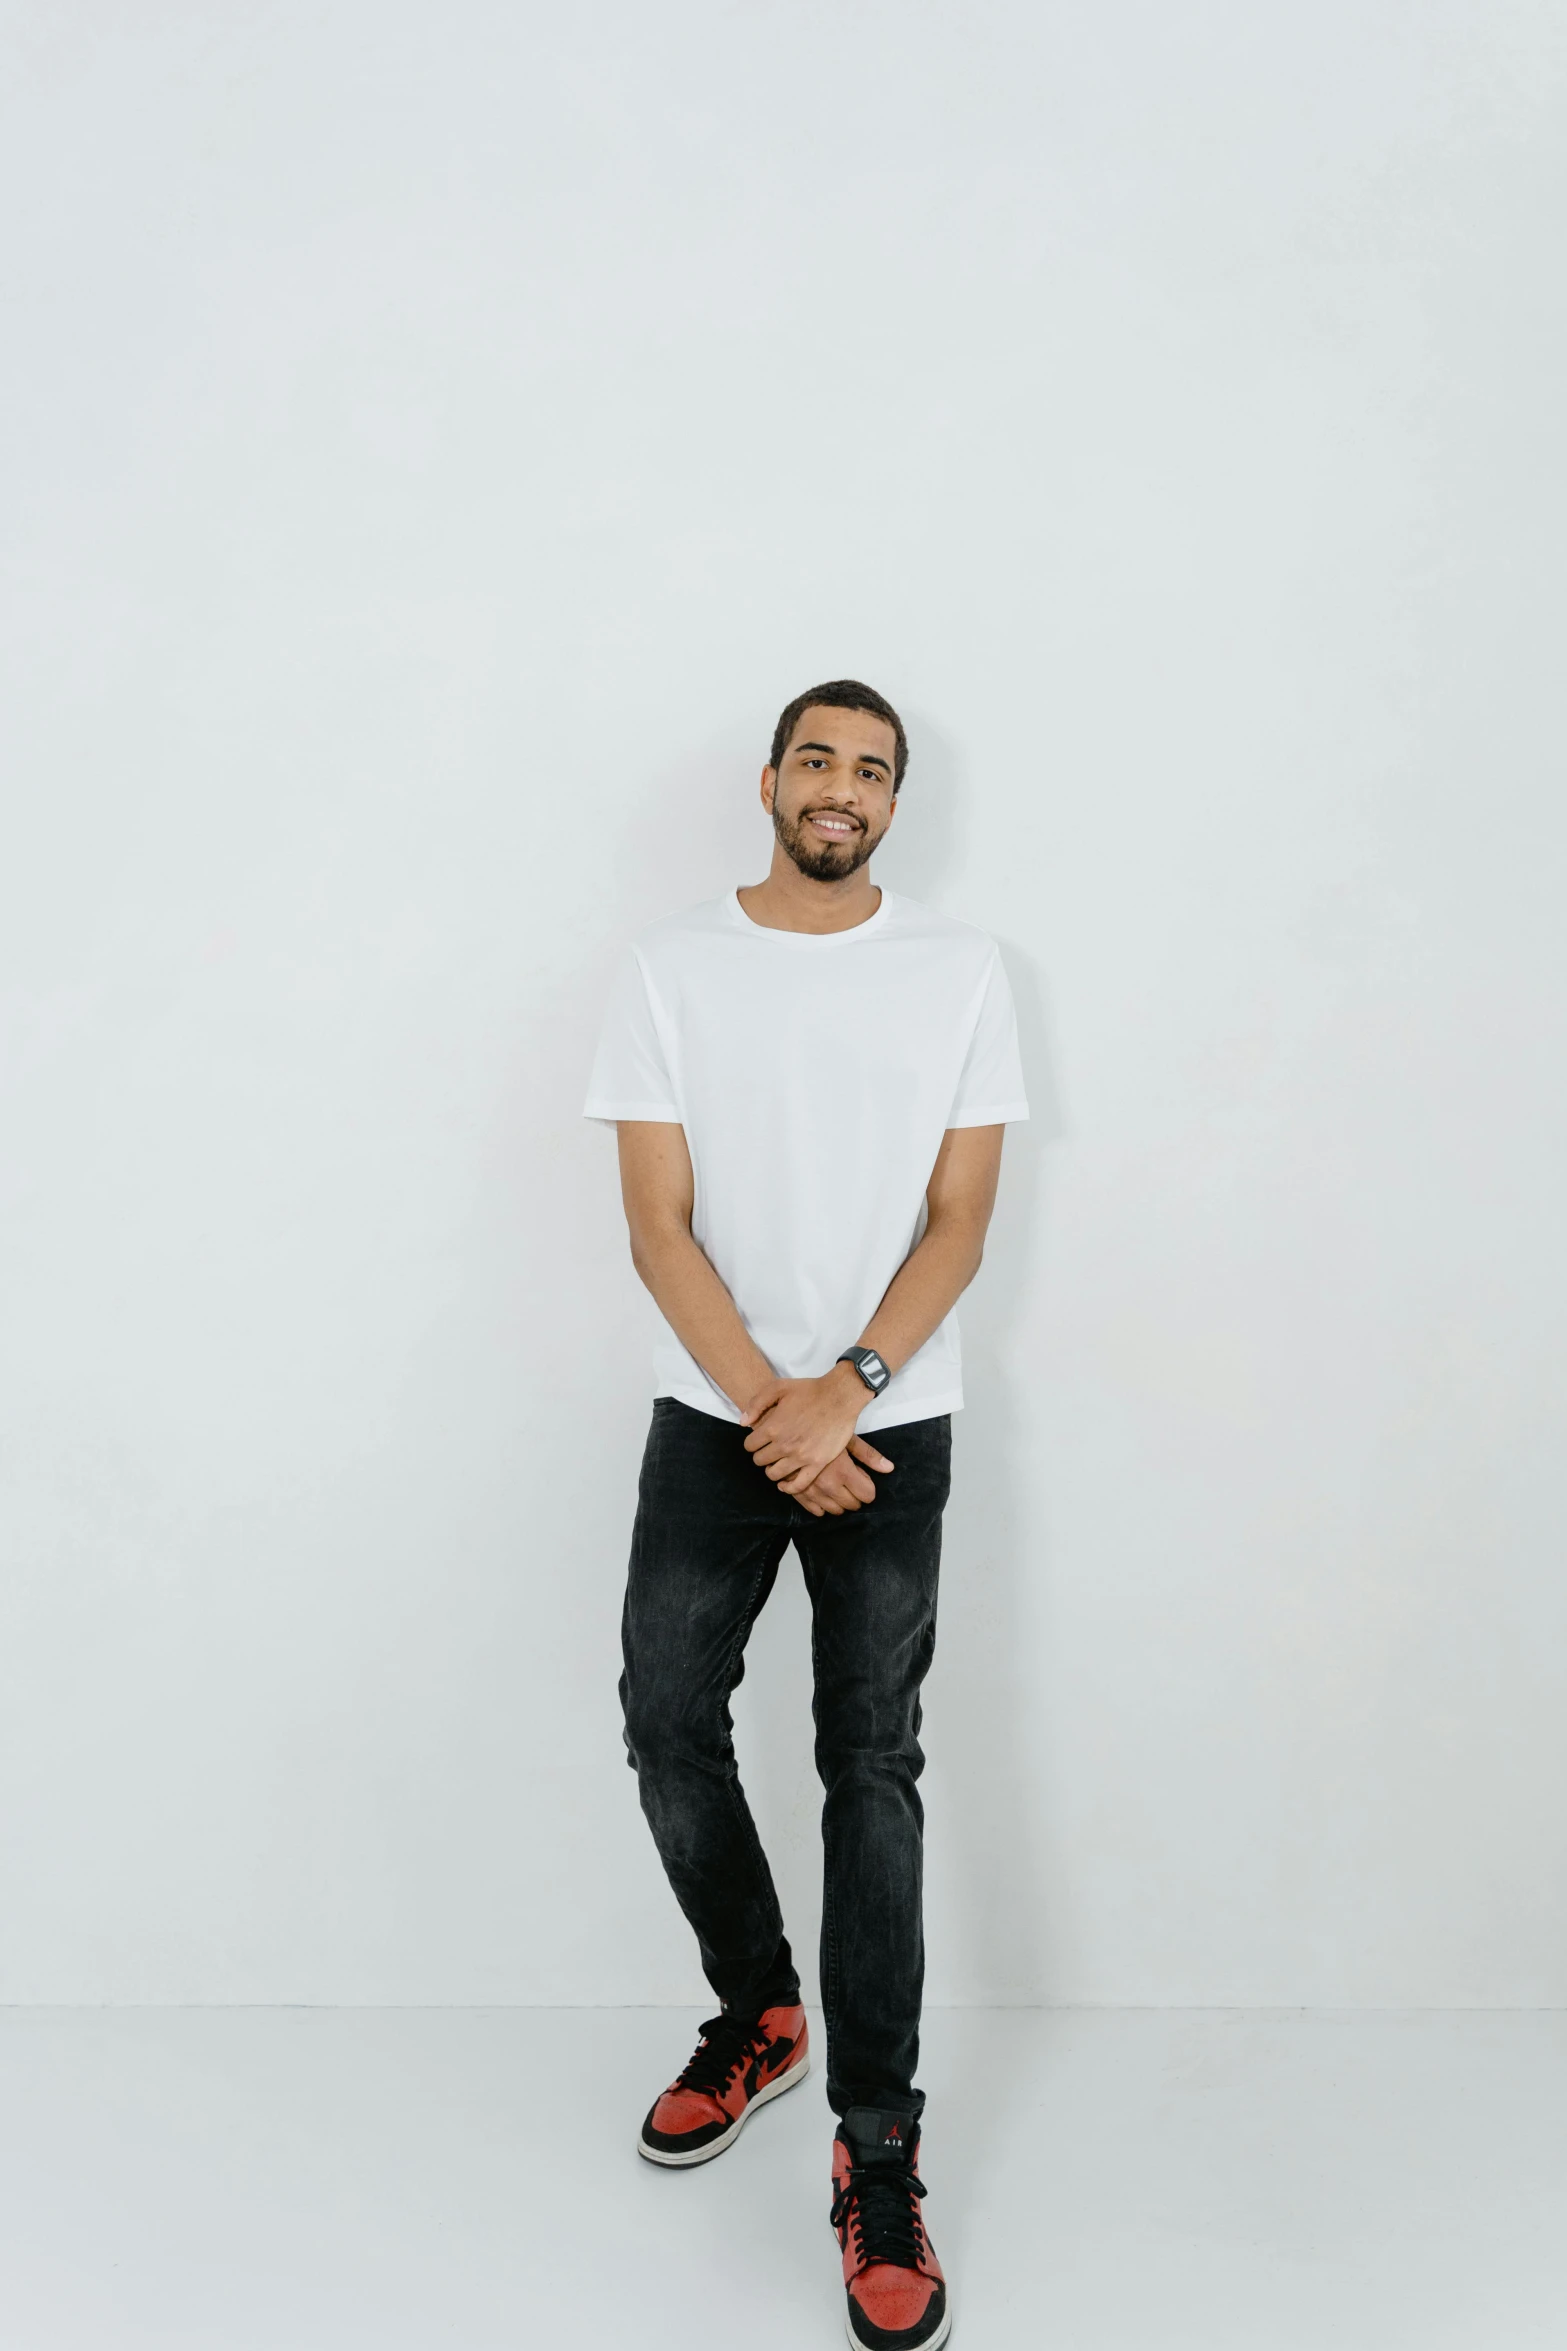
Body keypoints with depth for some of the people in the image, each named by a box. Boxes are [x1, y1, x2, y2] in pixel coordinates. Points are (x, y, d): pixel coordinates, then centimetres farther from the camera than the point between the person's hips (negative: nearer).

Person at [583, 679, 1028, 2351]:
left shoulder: (958, 971, 1)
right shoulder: (673, 967, 1)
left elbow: (959, 1217, -3)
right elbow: (659, 1222, -4)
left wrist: (843, 1393, -15)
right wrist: (770, 1409, -13)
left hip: (891, 1425, -1)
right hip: (712, 1418, 2)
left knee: (872, 1761, -2)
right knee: (666, 1717, 2)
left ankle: (877, 2152, 6)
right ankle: (758, 2018, 28)